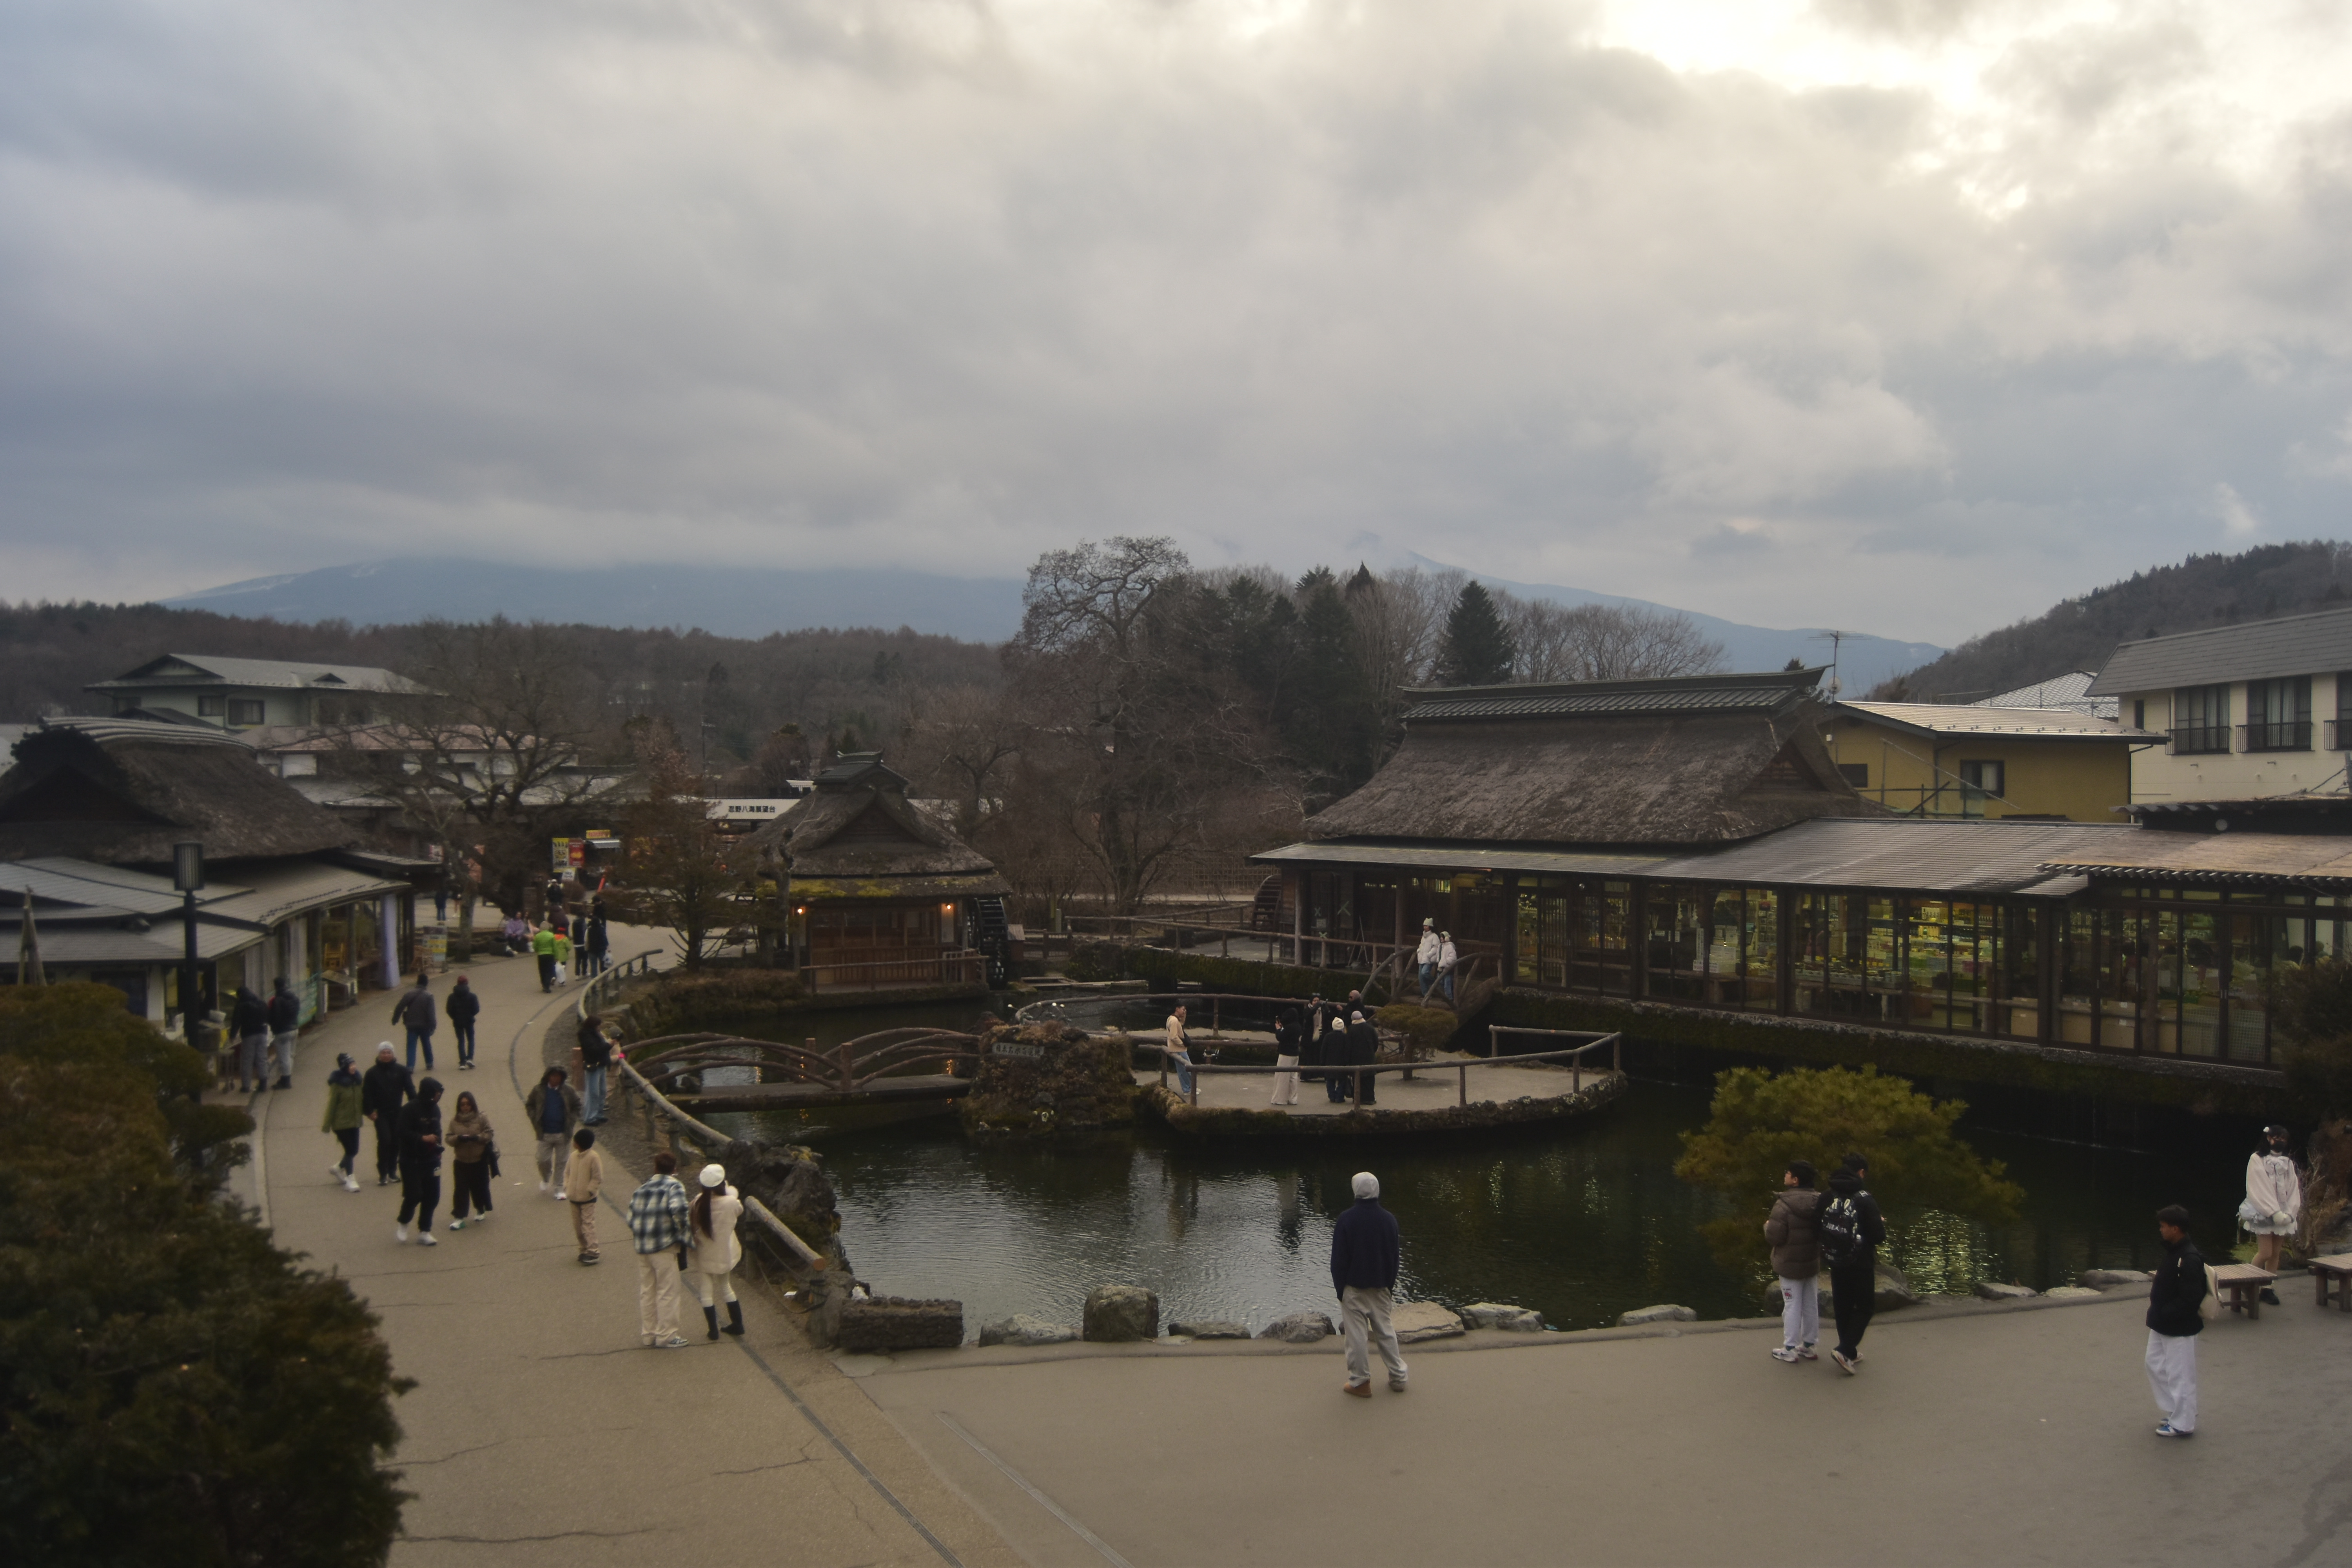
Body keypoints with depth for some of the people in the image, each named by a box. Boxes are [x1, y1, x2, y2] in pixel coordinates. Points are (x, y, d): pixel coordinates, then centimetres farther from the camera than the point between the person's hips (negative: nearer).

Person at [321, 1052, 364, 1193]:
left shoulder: (356, 1080, 3)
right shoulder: (337, 1084, -15)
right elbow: (331, 1105, -13)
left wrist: (367, 1112, 8)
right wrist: (327, 1125, -10)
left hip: (354, 1121, 6)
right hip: (342, 1122, -6)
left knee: (354, 1150, 10)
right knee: (350, 1150, -6)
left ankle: (338, 1169, 36)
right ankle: (350, 1180, 4)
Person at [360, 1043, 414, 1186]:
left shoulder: (401, 1071, 2)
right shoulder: (372, 1073, -1)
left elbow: (410, 1089, 2)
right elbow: (366, 1094, -1)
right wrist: (369, 1111, -9)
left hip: (397, 1113, 2)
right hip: (380, 1114, -2)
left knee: (396, 1142, 6)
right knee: (385, 1140, -13)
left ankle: (392, 1172, 19)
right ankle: (383, 1174, -4)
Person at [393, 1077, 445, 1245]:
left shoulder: (435, 1109, 7)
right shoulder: (409, 1110, -14)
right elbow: (403, 1133, -18)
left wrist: (438, 1147, 10)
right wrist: (423, 1138, -25)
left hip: (431, 1160, 6)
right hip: (411, 1160, -6)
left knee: (432, 1196, 5)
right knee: (414, 1195, -11)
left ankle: (424, 1231, 17)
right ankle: (403, 1224, 16)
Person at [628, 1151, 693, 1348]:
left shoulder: (642, 1189, 12)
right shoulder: (673, 1187, -6)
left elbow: (632, 1219, 9)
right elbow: (678, 1208, -25)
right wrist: (682, 1232, -12)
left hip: (642, 1248, 6)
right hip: (664, 1247, -6)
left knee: (646, 1292, 14)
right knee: (667, 1292, 1)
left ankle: (648, 1334, 22)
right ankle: (666, 1336, 4)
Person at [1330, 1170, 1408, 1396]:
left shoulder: (1347, 1219, -14)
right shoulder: (1389, 1219, -2)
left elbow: (1339, 1258, -11)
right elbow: (1395, 1255, 5)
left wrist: (1340, 1288, -1)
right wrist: (1390, 1285, 15)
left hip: (1354, 1287, -4)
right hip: (1381, 1287, 4)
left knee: (1357, 1335, 3)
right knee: (1386, 1331, 15)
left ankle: (1360, 1382, 7)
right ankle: (1397, 1377, 19)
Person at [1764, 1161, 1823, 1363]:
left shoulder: (1784, 1204, -24)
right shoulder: (1819, 1202, -4)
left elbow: (1774, 1236, -23)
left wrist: (1767, 1226, -3)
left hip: (1790, 1265, -6)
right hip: (1812, 1263, 6)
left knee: (1792, 1306, 3)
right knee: (1811, 1305, 15)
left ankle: (1789, 1349, 10)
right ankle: (1808, 1346, 27)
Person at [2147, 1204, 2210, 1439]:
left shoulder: (2190, 1259, -25)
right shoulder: (2174, 1252, 6)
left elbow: (2190, 1299, -27)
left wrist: (2163, 1314, -22)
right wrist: (2155, 1289, 0)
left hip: (2180, 1329, -10)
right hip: (2162, 1325, 10)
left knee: (2180, 1375, 3)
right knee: (2155, 1365, 20)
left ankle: (2182, 1424, 16)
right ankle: (2175, 1413, 33)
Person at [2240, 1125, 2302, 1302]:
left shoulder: (2288, 1162, 10)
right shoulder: (2257, 1159, -5)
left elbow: (2294, 1189, 6)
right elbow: (2259, 1190, -11)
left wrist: (2289, 1213, -7)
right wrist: (2274, 1213, -18)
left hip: (2283, 1214, 5)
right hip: (2263, 1213, -5)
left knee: (2276, 1254, 4)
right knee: (2265, 1253, -8)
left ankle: (2267, 1288, 11)